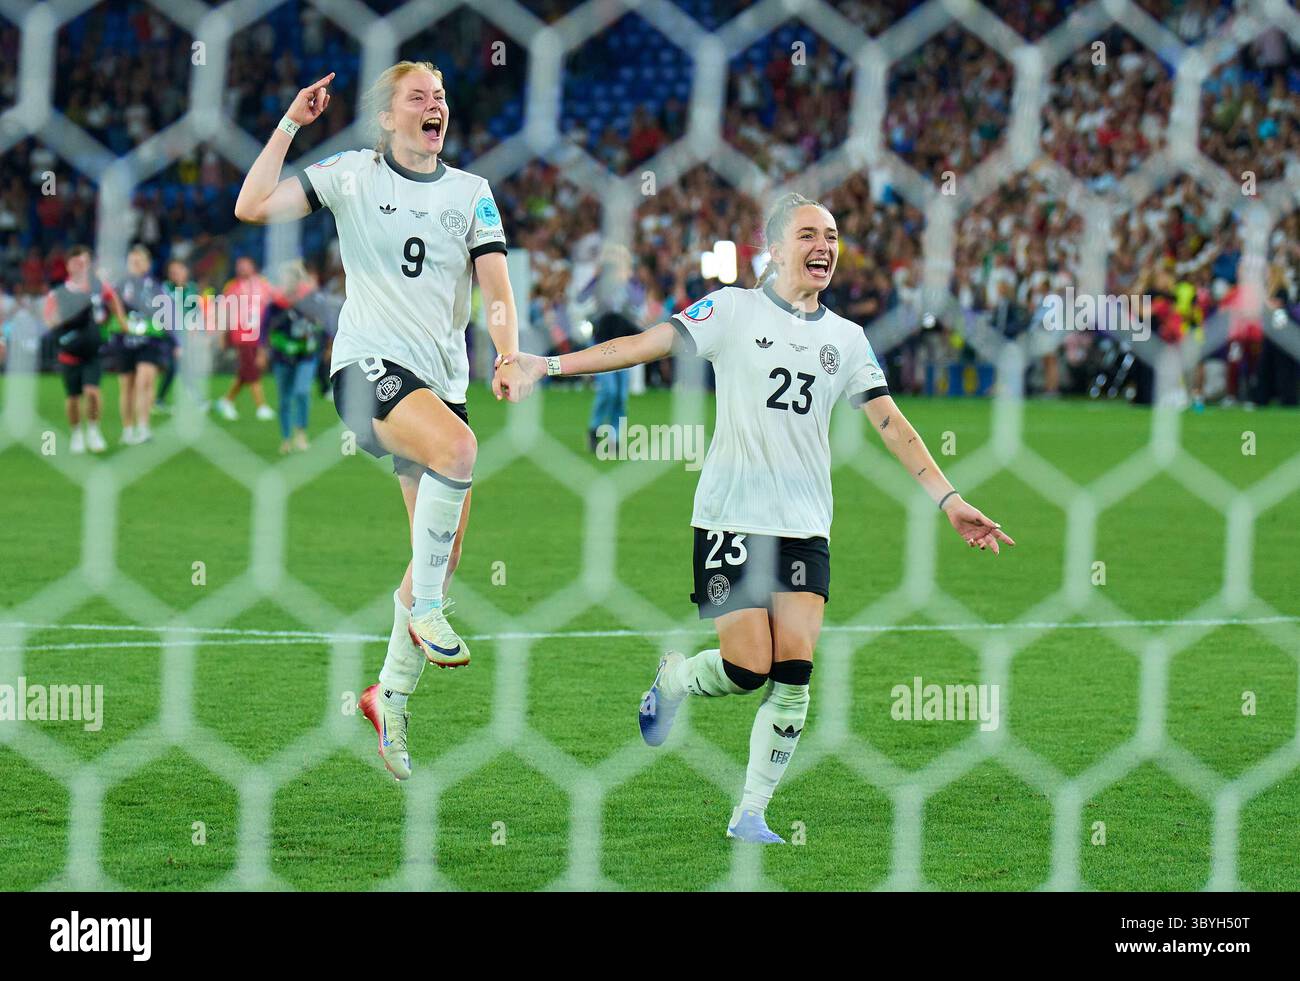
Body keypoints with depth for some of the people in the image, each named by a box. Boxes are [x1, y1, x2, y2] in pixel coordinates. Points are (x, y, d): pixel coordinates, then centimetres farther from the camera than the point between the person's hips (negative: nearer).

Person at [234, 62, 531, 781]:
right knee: (458, 447, -35)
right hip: (369, 364, -5)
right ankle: (426, 609, -20)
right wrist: (290, 125, -7)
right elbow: (252, 207, -6)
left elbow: (496, 288, 4)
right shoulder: (352, 175, 3)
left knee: (443, 553, 3)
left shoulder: (472, 193, 12)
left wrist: (510, 358, -13)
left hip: (443, 381, 5)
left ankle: (391, 695, 19)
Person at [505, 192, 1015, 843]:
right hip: (731, 518, -4)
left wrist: (950, 502, 7)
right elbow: (646, 344, -5)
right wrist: (551, 364, -14)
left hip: (805, 527, 4)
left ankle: (751, 814, 2)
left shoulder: (846, 339, 12)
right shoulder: (734, 310, 0)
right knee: (747, 668, -10)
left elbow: (892, 426, 13)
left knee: (793, 674, -8)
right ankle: (670, 681, 25)